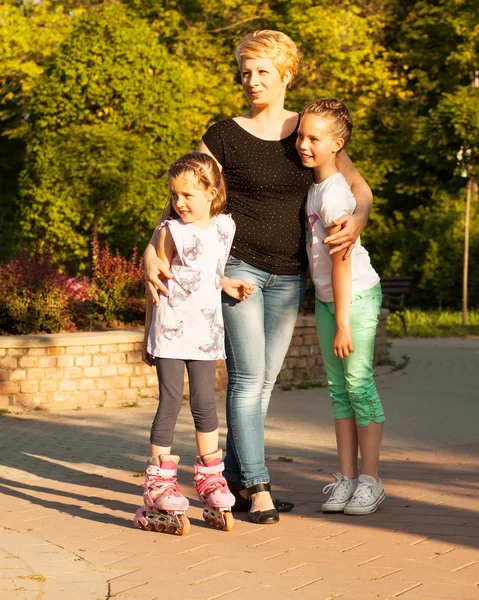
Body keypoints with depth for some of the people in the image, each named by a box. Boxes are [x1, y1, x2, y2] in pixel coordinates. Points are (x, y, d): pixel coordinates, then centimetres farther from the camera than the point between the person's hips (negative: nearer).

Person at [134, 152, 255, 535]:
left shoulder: (226, 226, 6)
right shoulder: (172, 232, -5)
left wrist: (226, 284, 7)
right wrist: (148, 335, 2)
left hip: (206, 331, 4)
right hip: (170, 330, -4)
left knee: (205, 404, 7)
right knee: (170, 403, -4)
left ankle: (210, 481, 19)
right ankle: (160, 488, 2)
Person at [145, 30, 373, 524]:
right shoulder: (225, 137, -4)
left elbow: (359, 187, 5)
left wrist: (357, 219, -18)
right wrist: (153, 252, -19)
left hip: (288, 275, 4)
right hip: (238, 266, -4)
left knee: (264, 380, 8)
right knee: (247, 377, -10)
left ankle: (234, 478, 18)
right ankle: (257, 487, -7)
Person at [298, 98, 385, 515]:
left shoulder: (333, 194, -20)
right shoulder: (316, 186, 7)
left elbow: (342, 262, -21)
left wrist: (343, 323, -21)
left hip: (356, 296, -9)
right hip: (326, 297, 9)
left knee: (359, 384, -5)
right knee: (338, 388, 8)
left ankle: (371, 480, 2)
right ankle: (347, 477, 11)